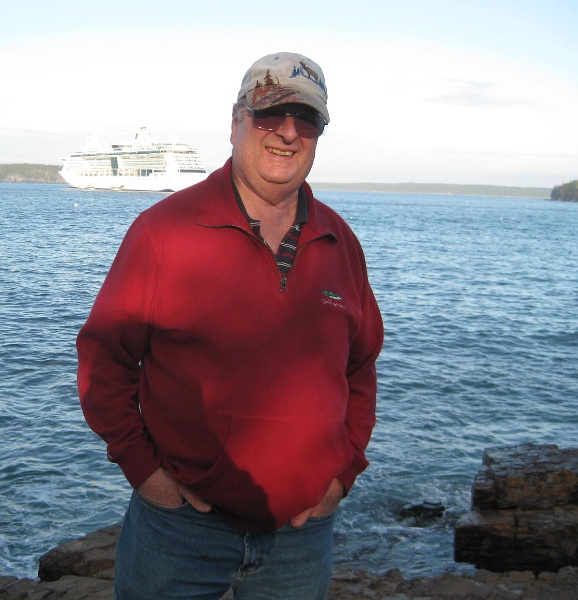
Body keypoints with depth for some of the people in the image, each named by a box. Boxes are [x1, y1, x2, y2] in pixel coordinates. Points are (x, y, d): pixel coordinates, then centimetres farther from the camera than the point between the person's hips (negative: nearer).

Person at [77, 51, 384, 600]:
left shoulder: (340, 243, 4)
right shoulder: (164, 228, -9)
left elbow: (361, 365, 13)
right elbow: (103, 357, -4)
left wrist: (346, 467, 6)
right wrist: (140, 467, -9)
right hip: (181, 520, -3)